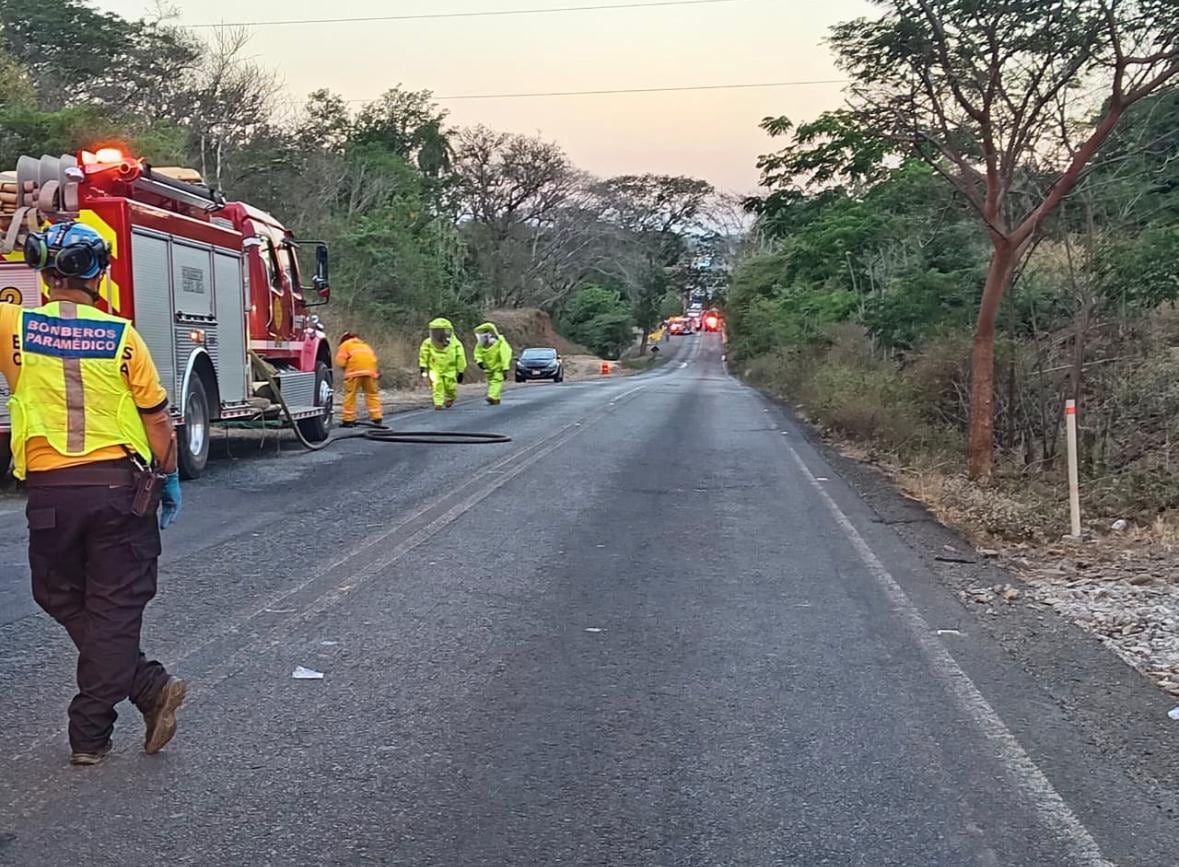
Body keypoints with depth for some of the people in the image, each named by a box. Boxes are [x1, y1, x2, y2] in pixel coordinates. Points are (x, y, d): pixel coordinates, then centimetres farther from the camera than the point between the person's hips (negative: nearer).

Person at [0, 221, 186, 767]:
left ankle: (151, 688, 9)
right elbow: (157, 417, 1)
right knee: (115, 608, 8)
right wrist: (169, 476, 13)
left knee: (65, 604, 17)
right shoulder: (121, 336, -3)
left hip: (50, 492, 1)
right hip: (119, 485, 0)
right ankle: (90, 733, 7)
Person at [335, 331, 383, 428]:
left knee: (350, 394, 2)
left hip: (354, 370, -4)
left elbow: (340, 360, 4)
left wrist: (346, 368, 19)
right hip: (370, 369, 4)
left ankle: (349, 420, 0)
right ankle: (377, 419, 4)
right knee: (372, 393, 11)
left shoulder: (345, 345, 17)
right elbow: (374, 357, 21)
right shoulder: (365, 345, 33)